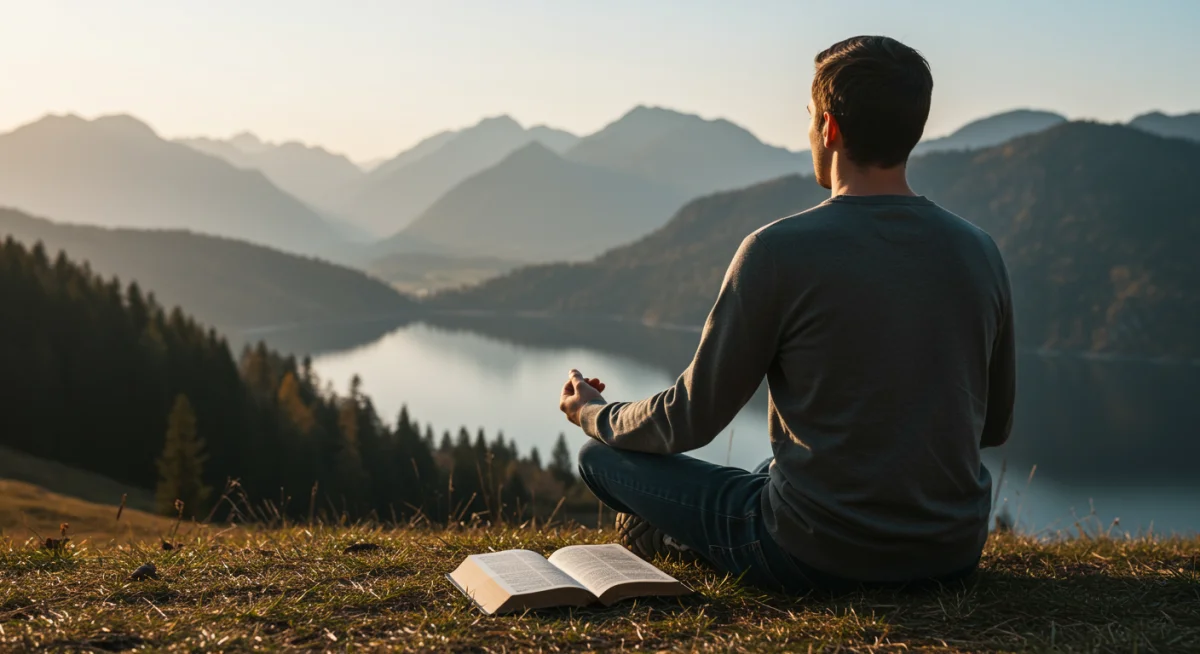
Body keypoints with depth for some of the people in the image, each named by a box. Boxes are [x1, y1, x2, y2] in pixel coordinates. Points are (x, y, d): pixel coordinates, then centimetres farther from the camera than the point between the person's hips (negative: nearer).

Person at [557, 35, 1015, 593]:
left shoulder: (779, 251, -16)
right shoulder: (979, 252, -1)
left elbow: (691, 421, -8)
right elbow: (994, 427, 11)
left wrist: (592, 413, 13)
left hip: (818, 560, -5)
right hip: (956, 552, 6)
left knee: (601, 459, 10)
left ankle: (676, 535, 34)